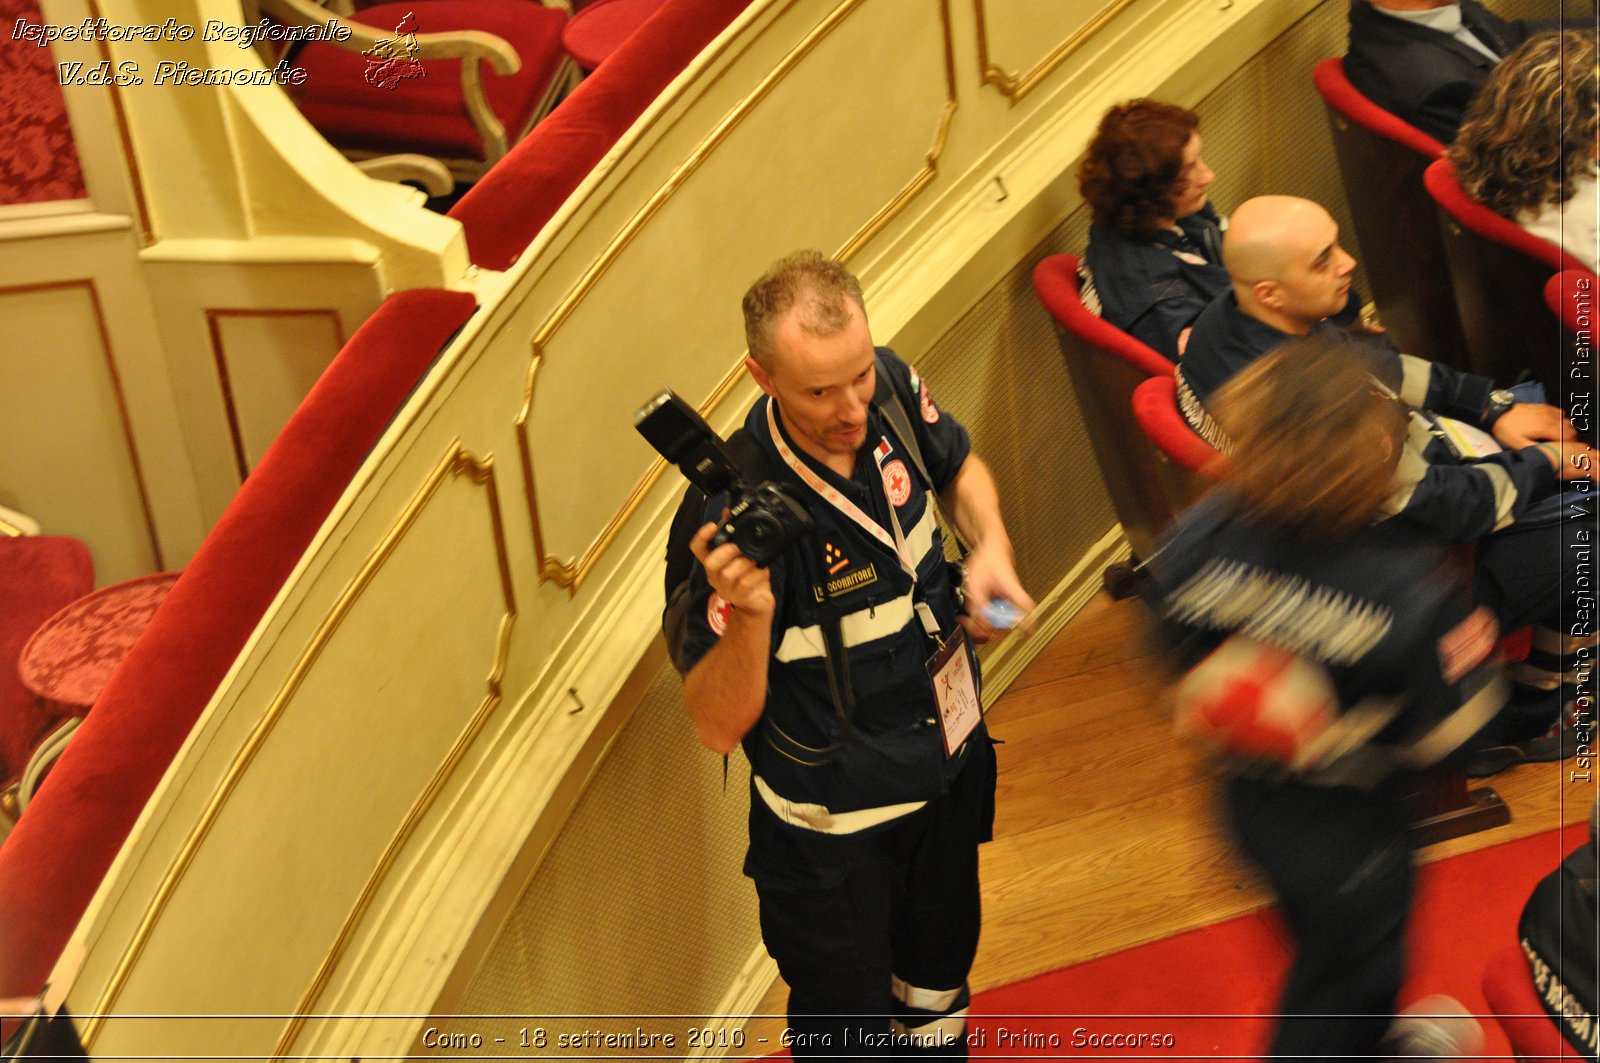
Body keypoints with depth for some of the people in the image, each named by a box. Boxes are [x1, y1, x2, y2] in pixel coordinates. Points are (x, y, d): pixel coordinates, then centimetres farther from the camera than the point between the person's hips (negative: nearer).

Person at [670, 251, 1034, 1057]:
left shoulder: (889, 387, -16)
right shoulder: (739, 512, -34)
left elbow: (957, 466, 9)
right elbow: (717, 727, -28)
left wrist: (991, 545, -11)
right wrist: (749, 614, -46)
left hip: (952, 768, 6)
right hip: (834, 828, -6)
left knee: (937, 989, 31)